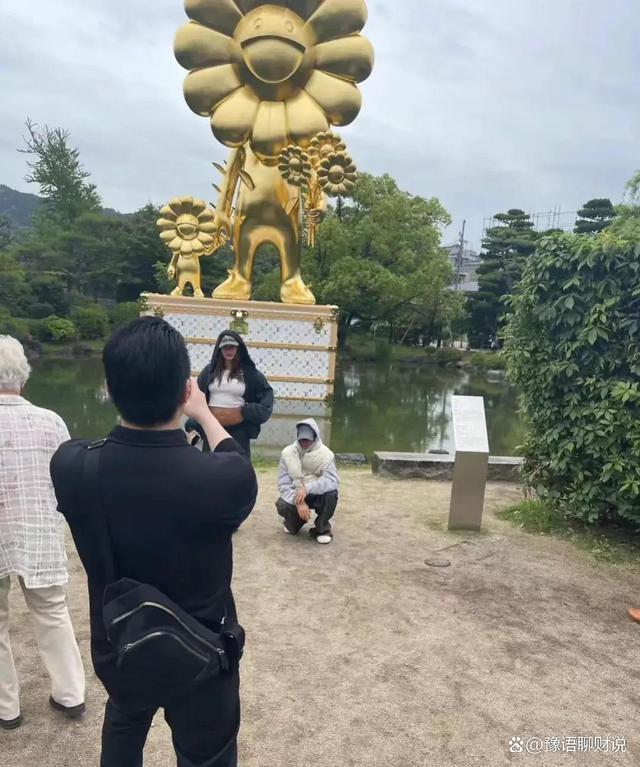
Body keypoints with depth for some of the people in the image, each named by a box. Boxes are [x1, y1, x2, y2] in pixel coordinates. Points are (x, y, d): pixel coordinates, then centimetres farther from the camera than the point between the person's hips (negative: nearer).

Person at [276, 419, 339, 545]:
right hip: (296, 495, 1)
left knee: (331, 493, -33)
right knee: (282, 506, -29)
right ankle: (294, 523, 11)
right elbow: (283, 484, -16)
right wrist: (299, 502, -32)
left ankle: (322, 529, -6)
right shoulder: (288, 453, -14)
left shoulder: (326, 454, -18)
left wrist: (307, 488, -43)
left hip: (318, 495, -1)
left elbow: (332, 481, -30)